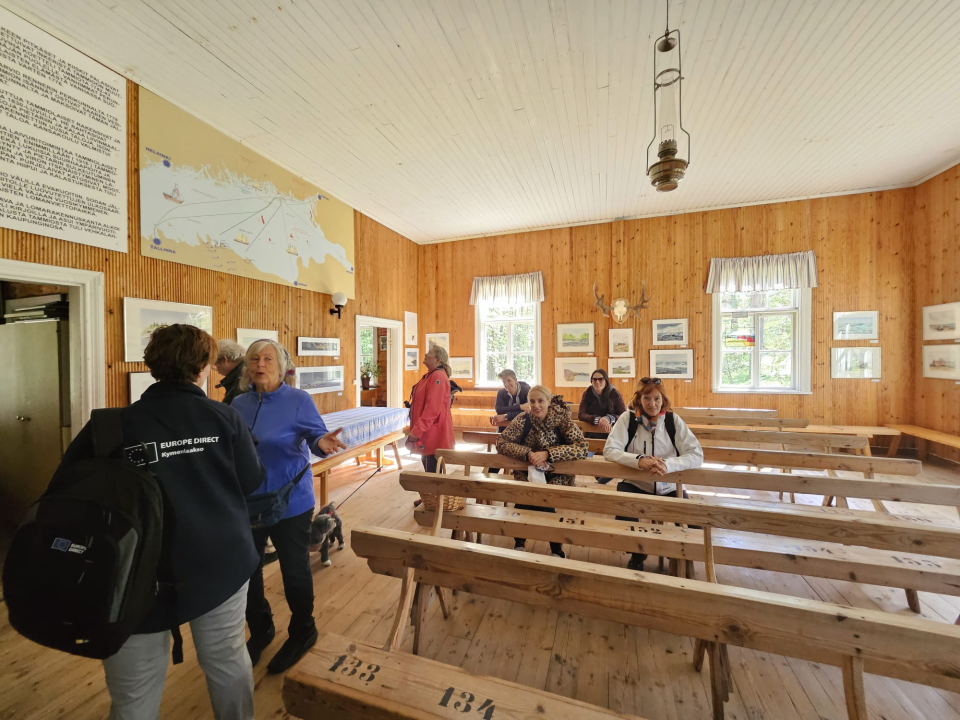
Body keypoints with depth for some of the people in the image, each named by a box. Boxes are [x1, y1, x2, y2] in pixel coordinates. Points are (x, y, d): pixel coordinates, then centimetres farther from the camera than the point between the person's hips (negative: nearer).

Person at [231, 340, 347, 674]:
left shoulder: (299, 400, -13)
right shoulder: (239, 403, 3)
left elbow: (316, 435, -14)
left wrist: (323, 442, -36)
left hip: (290, 502, -5)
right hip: (246, 502, 5)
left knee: (294, 571, 12)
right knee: (246, 569, 19)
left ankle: (302, 632, 38)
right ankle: (260, 630, 46)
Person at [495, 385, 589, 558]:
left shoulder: (562, 418, -14)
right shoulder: (523, 419, -11)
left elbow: (582, 447, -22)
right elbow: (501, 442, -12)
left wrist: (547, 454, -31)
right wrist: (527, 453, -27)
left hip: (557, 474, -1)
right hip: (527, 471, 1)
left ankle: (556, 547, -1)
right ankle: (520, 541, -1)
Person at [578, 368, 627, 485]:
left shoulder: (615, 394, -6)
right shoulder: (587, 393, -2)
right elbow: (580, 415, -10)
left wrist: (609, 418, -31)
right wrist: (597, 420, -28)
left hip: (611, 434, -1)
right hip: (591, 434, 1)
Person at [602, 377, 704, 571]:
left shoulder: (673, 420, -5)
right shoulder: (628, 418, -9)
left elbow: (697, 455, -12)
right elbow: (609, 450, -16)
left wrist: (667, 465, -32)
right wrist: (639, 460, -33)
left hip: (668, 489, 2)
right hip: (635, 486, -1)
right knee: (624, 519, -24)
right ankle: (637, 555, 12)